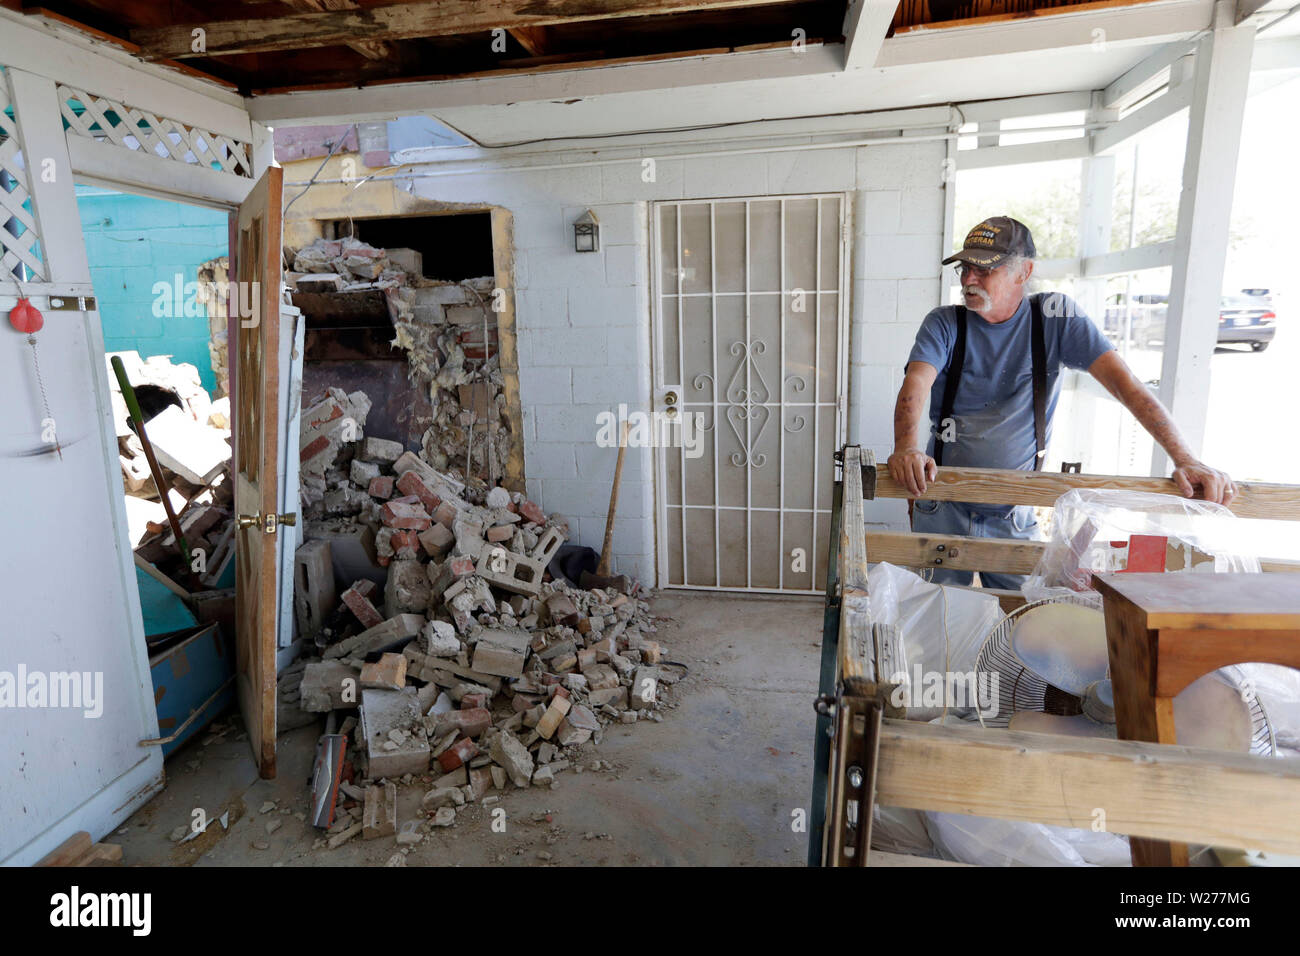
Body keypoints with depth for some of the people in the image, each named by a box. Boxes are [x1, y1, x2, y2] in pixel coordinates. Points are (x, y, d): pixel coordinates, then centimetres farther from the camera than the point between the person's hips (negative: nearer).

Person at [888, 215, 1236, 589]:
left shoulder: (1055, 317, -2)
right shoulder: (944, 324, -3)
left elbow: (1121, 378, -10)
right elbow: (915, 385, -21)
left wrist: (1184, 459, -21)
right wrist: (906, 446, -43)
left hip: (1015, 516, 0)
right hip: (944, 508, 0)